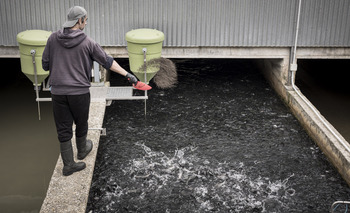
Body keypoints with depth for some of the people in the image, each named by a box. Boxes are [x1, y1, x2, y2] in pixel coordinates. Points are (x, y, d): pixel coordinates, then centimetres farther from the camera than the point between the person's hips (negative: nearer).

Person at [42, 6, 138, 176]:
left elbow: (45, 65, 4)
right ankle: (82, 149, 44)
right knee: (81, 124, 21)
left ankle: (68, 164, 15)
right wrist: (127, 75, 5)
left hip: (57, 92, 2)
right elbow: (107, 61, -3)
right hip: (79, 92, -2)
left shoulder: (53, 39, -1)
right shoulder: (87, 42, -8)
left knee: (63, 129, 9)